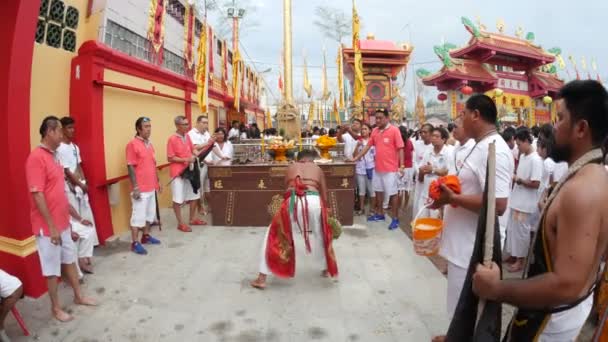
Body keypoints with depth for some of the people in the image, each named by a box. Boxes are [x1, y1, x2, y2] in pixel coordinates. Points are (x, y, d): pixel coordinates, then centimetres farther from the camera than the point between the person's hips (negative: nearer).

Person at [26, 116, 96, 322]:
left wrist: (76, 216, 19)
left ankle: (78, 296, 35)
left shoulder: (53, 156, 10)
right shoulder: (36, 157, -18)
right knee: (52, 269, 6)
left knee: (70, 260, 19)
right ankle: (56, 308, 22)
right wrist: (52, 226, -21)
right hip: (48, 227, -9)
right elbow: (38, 195, -22)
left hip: (63, 223, 9)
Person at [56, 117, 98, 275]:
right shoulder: (60, 148, -14)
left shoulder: (75, 147, 11)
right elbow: (66, 171, -15)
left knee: (87, 221, 11)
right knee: (74, 224, -3)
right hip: (70, 189, -8)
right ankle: (79, 259, 6)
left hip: (81, 187, 8)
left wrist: (84, 183, 1)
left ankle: (84, 256, 22)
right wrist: (80, 185, -7)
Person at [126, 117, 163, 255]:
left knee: (150, 213, 17)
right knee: (138, 215, -2)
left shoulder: (150, 144, 12)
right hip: (140, 188, -8)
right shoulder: (132, 144, -13)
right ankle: (135, 243, 6)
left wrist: (158, 181, 18)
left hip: (151, 187, 8)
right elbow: (130, 167, -15)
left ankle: (146, 236, 31)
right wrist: (135, 187, -18)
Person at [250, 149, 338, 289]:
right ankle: (326, 269, 44)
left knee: (274, 233, 19)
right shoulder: (318, 169, 28)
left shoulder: (291, 167, 29)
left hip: (293, 201, 0)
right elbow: (324, 196, 28)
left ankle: (262, 278, 18)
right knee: (321, 235, 30)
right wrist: (324, 209, 43)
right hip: (314, 201, 1)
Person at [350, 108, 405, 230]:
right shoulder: (375, 131, 7)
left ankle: (395, 219, 9)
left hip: (390, 168, -7)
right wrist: (356, 157, 8)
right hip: (378, 168, 7)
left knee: (392, 193, 0)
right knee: (378, 191, 16)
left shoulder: (394, 130, -10)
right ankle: (380, 214, 30)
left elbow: (400, 148, -11)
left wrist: (402, 165, -16)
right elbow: (368, 146, 12)